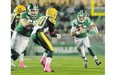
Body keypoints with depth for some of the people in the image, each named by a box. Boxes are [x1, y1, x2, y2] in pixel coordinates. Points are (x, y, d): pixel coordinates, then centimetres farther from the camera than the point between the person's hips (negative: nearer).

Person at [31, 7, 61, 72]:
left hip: (33, 35, 7)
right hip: (40, 34, -7)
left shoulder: (41, 18, 28)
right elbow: (52, 34, 12)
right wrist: (57, 36, 34)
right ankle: (47, 67, -16)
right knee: (51, 50, 1)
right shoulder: (51, 20, 9)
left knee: (48, 48, 24)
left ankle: (43, 60, 2)